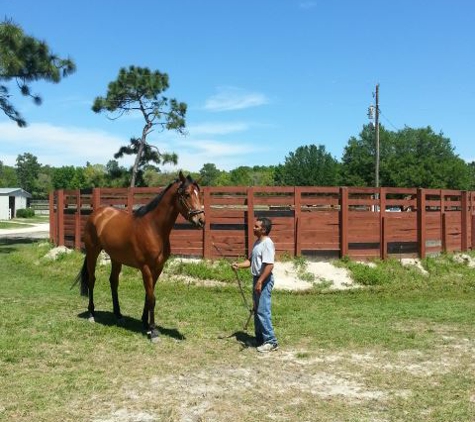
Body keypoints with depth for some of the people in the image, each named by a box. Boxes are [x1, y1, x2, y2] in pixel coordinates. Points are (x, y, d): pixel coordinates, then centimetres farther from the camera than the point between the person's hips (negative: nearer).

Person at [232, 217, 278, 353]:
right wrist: (239, 265, 4)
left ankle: (271, 341, -5)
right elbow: (251, 261, 20)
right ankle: (260, 338, 24)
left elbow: (269, 265, -24)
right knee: (257, 310, 15)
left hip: (264, 280, -10)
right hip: (257, 278, 10)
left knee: (263, 311, -10)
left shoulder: (267, 244, -17)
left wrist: (260, 282, -26)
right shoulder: (257, 242, 13)